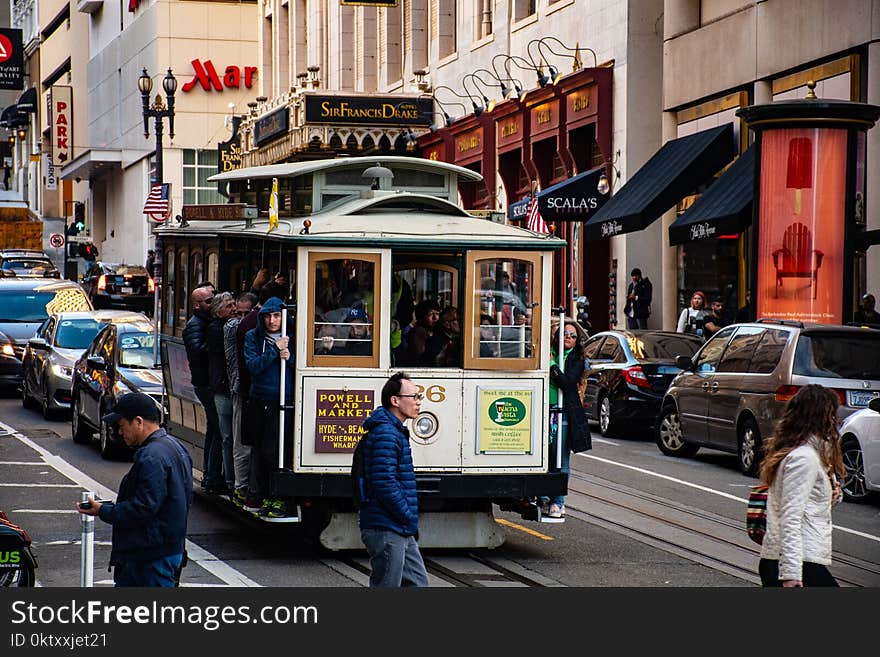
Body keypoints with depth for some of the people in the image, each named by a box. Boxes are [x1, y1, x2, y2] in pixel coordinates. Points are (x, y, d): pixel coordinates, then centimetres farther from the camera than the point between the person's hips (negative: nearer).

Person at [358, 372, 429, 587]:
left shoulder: (397, 432, 18)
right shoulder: (385, 434, -16)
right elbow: (385, 484, -23)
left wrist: (410, 522, 16)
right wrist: (410, 519, -15)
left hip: (402, 531, 11)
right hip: (386, 530, -11)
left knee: (417, 583, 11)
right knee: (385, 589, -6)